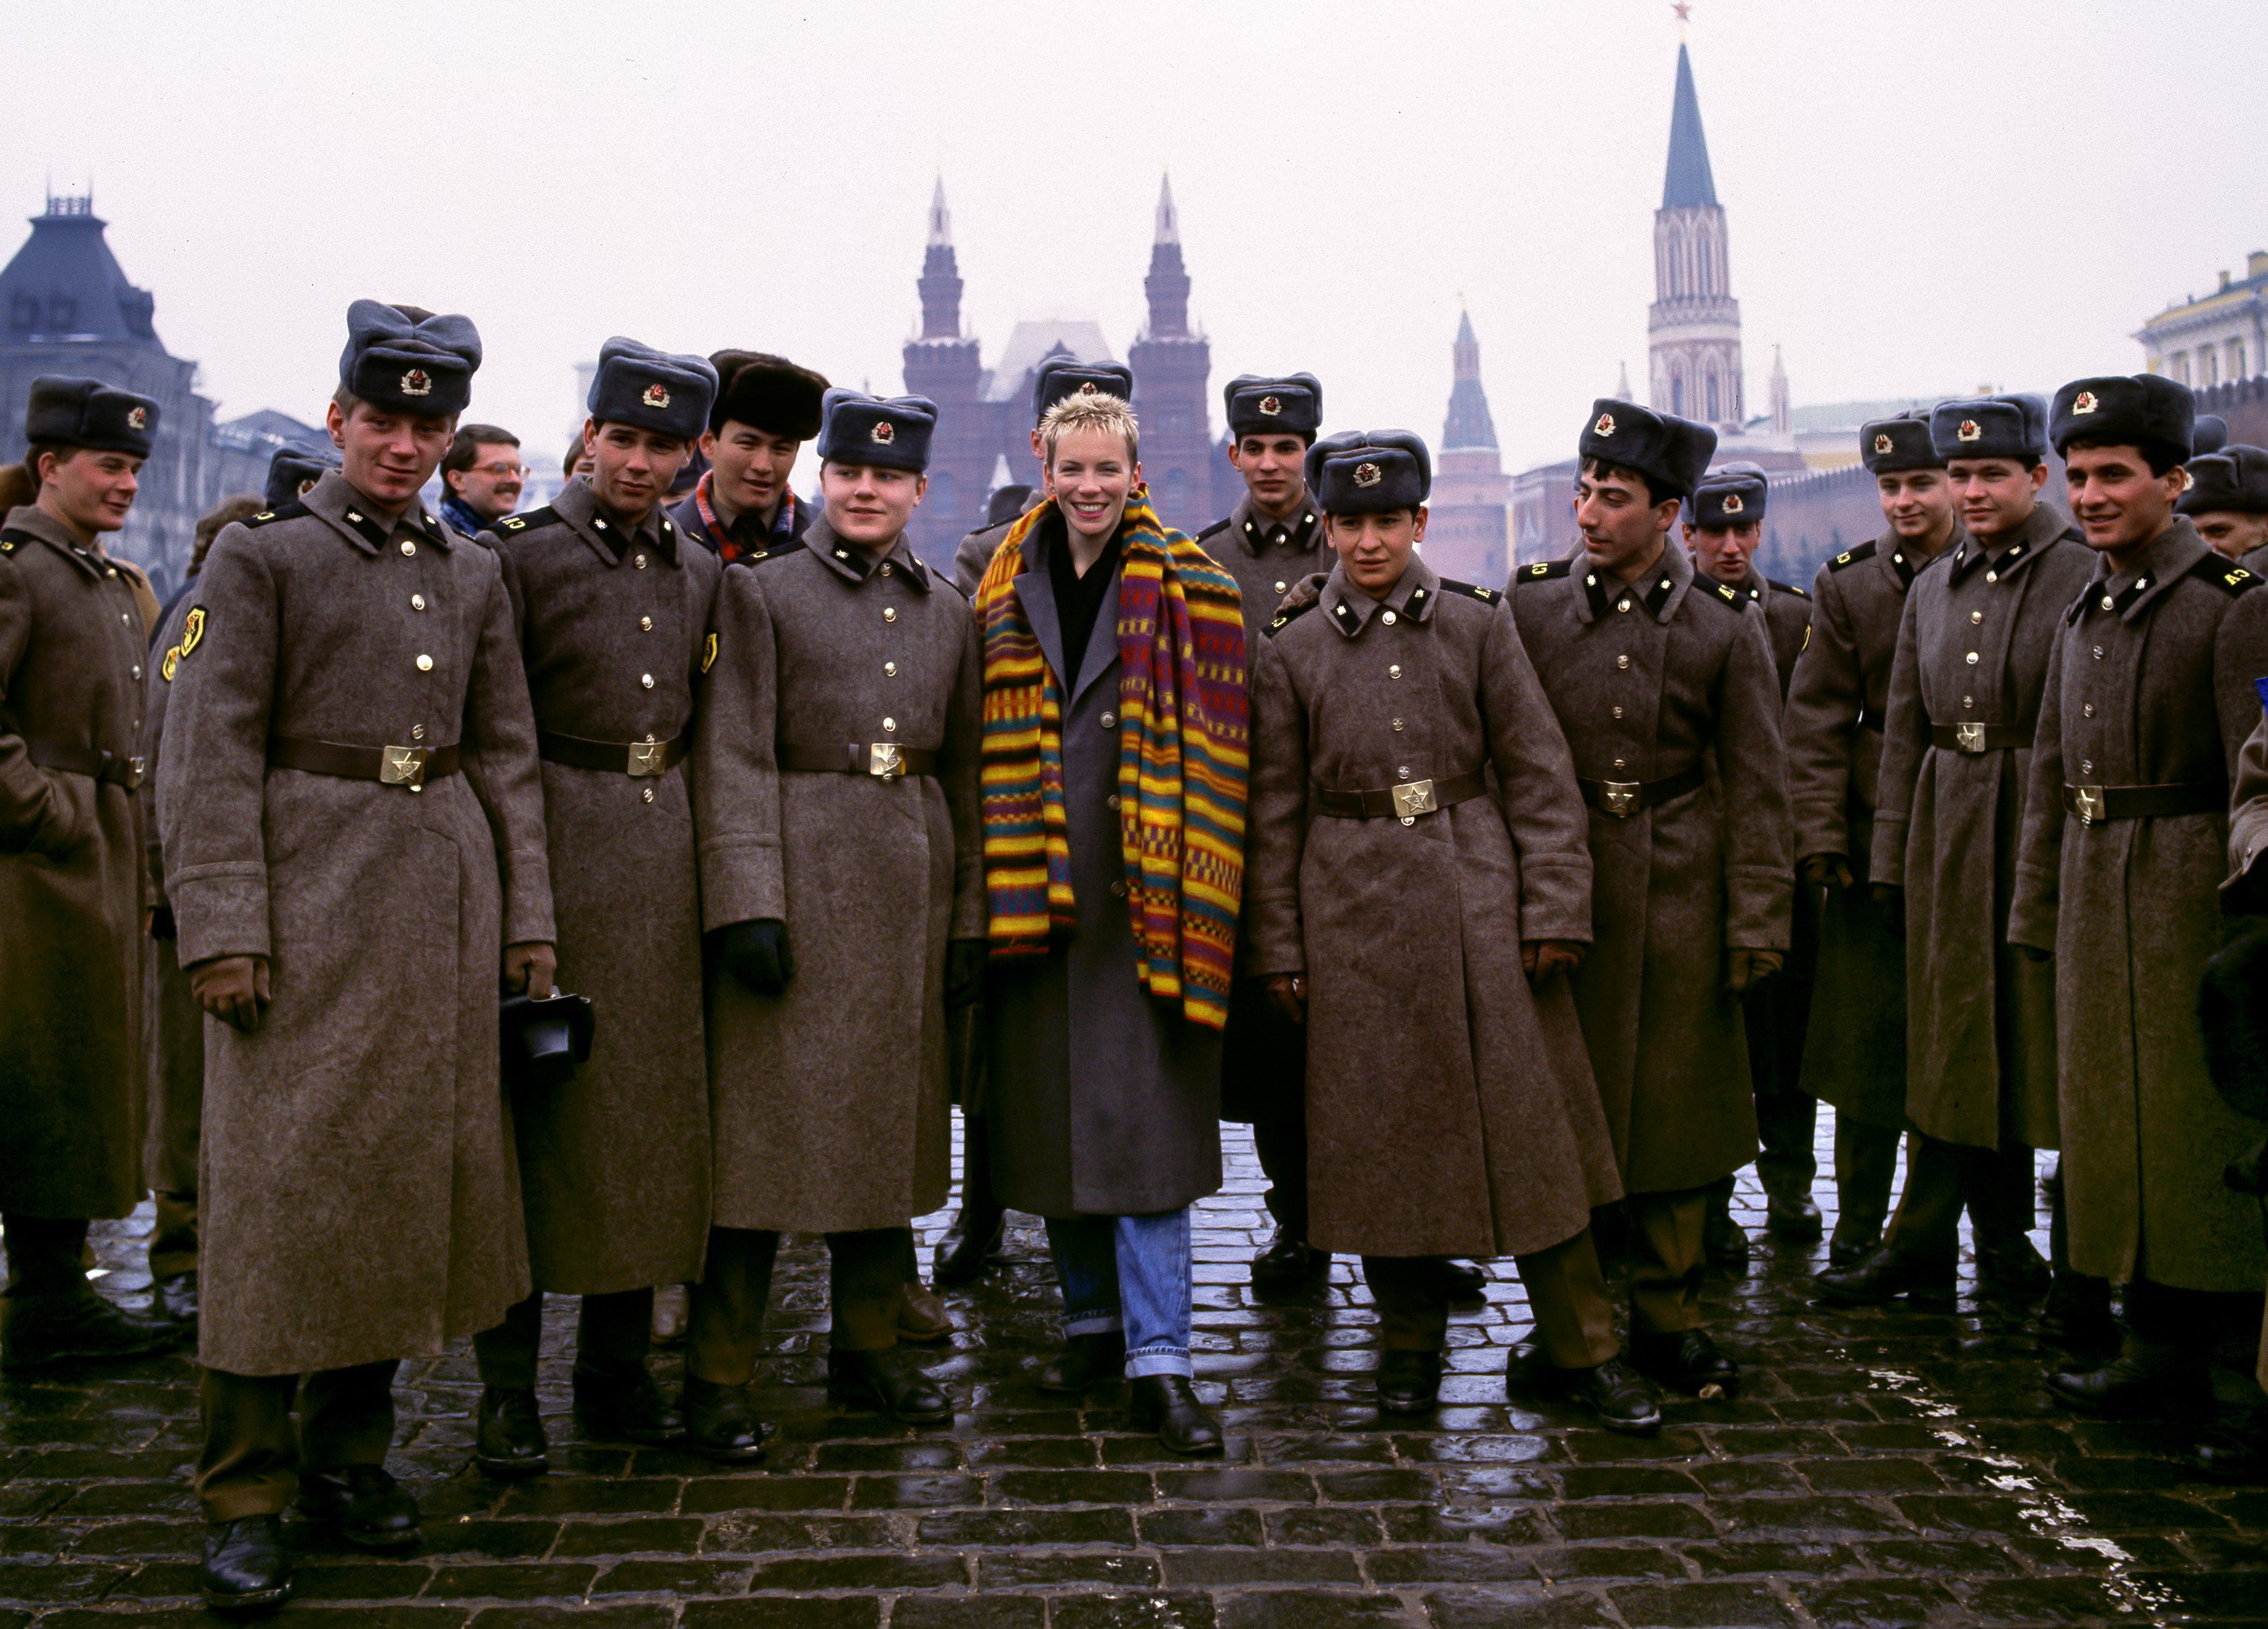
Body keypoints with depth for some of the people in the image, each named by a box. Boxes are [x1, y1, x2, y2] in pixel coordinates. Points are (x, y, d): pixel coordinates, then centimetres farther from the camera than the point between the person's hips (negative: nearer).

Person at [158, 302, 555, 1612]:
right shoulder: (261, 555, 0)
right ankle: (248, 1494, 6)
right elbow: (211, 754, -5)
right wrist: (224, 928, -13)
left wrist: (528, 915, 8)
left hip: (445, 903, 5)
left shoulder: (474, 574, 13)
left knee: (416, 1170, 8)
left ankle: (351, 1449, 23)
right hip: (310, 899, -5)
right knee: (278, 1182, -4)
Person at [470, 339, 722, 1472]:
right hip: (556, 852, -5)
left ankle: (619, 1370, 21)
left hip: (667, 851, 6)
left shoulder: (700, 574, 13)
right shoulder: (523, 554, -3)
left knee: (653, 1110, 9)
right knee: (533, 1116, -1)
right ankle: (508, 1389, 9)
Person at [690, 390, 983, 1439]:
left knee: (890, 1117, 11)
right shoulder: (760, 590, 0)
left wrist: (969, 919, 9)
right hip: (798, 880, -5)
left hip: (911, 889, 5)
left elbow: (963, 774, 14)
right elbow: (731, 761, -8)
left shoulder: (948, 612, 14)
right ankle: (718, 1373, 9)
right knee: (763, 1118, -2)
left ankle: (870, 1347, 25)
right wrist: (745, 904, -17)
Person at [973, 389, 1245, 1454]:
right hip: (1033, 895, 4)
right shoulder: (1005, 589, 10)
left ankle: (1158, 1363, 0)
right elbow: (987, 749, 12)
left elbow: (1211, 759, -3)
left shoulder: (1189, 593, 0)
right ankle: (1094, 1319, 26)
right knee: (1056, 1113, 10)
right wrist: (998, 884, 4)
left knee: (1145, 1118, -6)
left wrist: (1188, 908, -9)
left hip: (1143, 896, -4)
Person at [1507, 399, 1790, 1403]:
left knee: (1675, 1106, 6)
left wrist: (1758, 923, -4)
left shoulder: (1728, 625, -1)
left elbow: (1755, 785, 0)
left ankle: (1667, 1317, 19)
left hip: (1680, 893, 0)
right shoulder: (1531, 602, 2)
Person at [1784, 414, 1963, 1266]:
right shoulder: (1847, 584, 5)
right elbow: (1818, 719, 2)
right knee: (1867, 1039, 4)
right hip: (1876, 841, 0)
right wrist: (1820, 836, -6)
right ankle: (1856, 1232, 15)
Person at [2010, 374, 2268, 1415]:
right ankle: (2160, 1326, 23)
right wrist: (2038, 915, 14)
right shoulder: (2084, 614, 14)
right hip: (2096, 893, 7)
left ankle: (2174, 1351, 11)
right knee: (2115, 1112, 11)